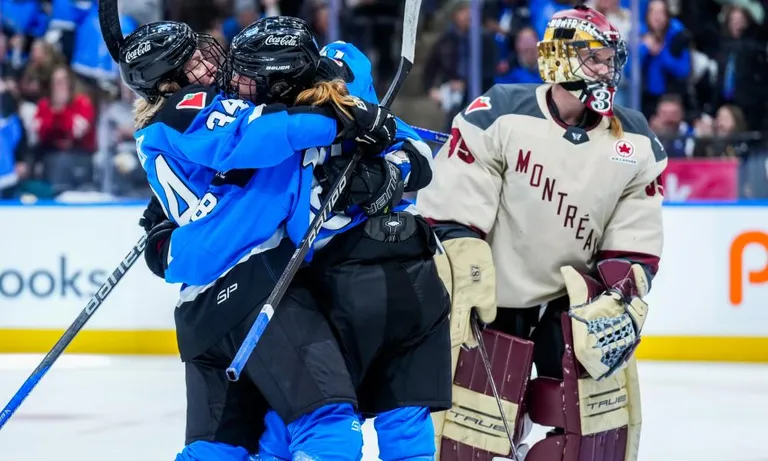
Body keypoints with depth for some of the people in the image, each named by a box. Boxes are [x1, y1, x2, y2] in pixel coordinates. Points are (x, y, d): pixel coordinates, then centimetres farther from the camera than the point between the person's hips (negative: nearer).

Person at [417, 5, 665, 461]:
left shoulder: (636, 144, -2)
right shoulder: (499, 116, -15)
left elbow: (637, 245, 3)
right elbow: (450, 210, -14)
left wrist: (621, 303, -10)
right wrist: (462, 288, -16)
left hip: (574, 297, 4)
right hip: (491, 297, -4)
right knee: (476, 424, -4)